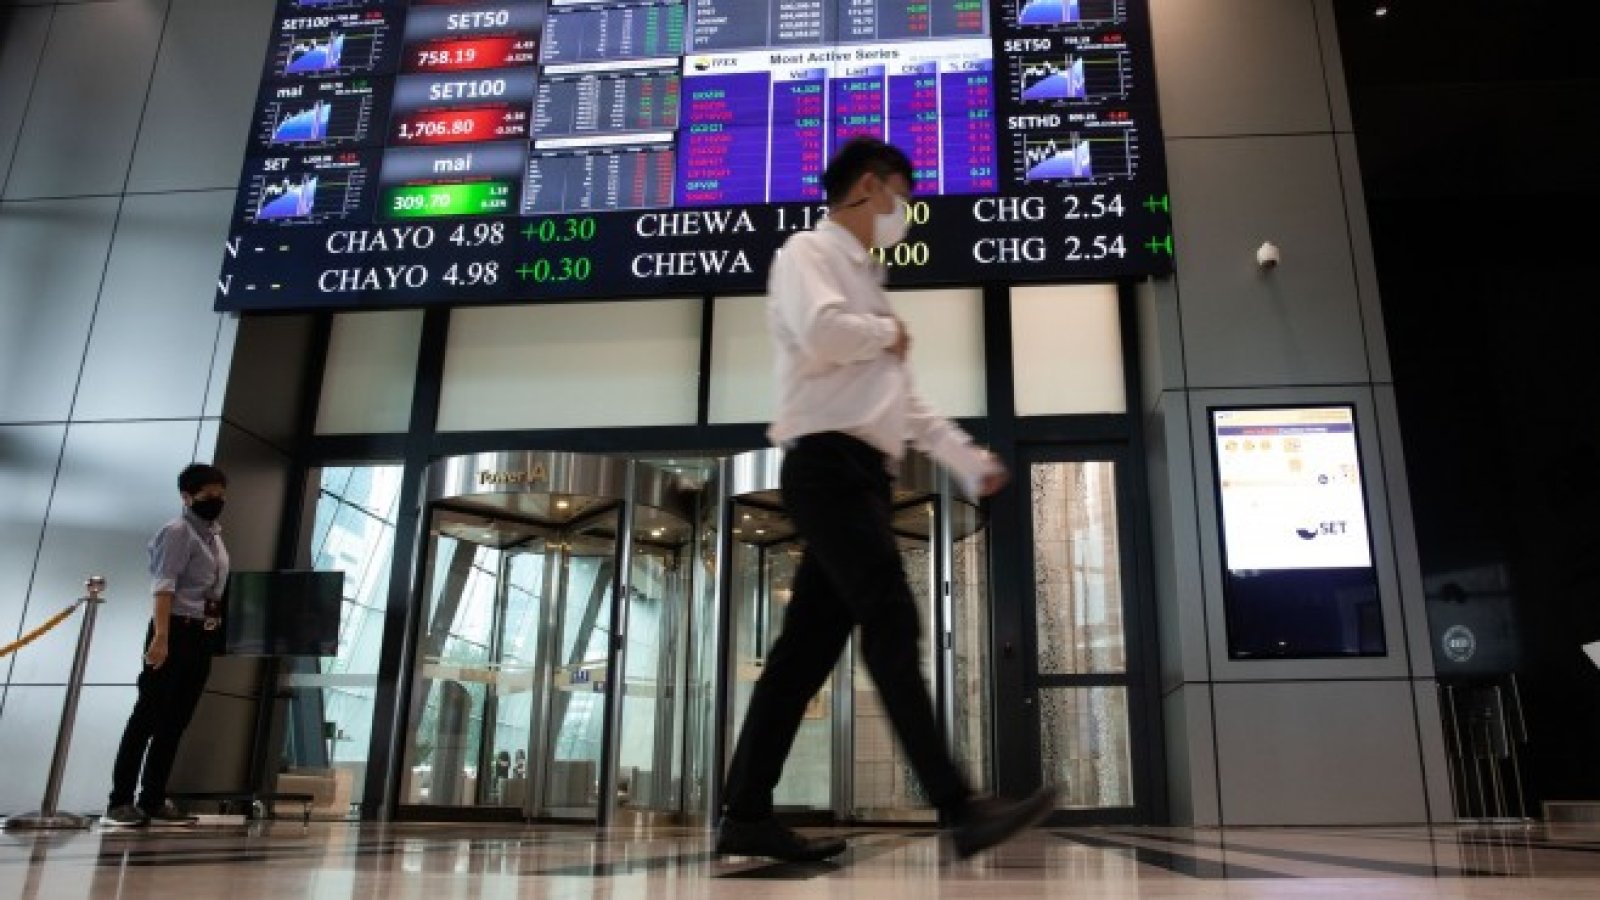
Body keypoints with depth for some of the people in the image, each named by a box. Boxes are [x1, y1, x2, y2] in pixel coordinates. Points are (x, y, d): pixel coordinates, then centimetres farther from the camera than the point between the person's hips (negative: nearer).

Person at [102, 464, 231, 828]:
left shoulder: (215, 537, 18)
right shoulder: (178, 532, -7)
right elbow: (164, 586, -17)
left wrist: (216, 628, 15)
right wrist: (161, 636, -26)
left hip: (202, 635, 8)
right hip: (177, 631, -8)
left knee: (176, 720, 9)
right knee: (148, 716, -4)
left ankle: (153, 801, 14)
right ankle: (119, 802, 1)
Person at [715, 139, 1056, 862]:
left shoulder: (862, 277, 30)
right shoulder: (809, 253, 2)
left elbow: (904, 400, 30)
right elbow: (820, 332, -22)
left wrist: (971, 461, 25)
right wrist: (888, 333, -3)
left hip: (860, 471, 9)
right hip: (828, 463, -9)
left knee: (810, 644, 4)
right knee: (892, 628, -15)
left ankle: (746, 815, 8)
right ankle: (960, 810, -15)